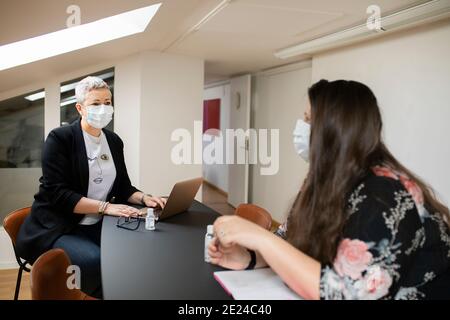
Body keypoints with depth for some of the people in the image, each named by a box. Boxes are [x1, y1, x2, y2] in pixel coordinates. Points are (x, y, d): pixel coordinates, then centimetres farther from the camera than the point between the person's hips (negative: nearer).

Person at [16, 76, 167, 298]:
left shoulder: (114, 141, 10)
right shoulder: (60, 138, -9)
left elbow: (123, 187, 14)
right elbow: (57, 193, -16)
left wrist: (144, 198, -7)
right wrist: (105, 207, -23)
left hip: (97, 227, 6)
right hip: (57, 228, -5)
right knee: (95, 261, -33)